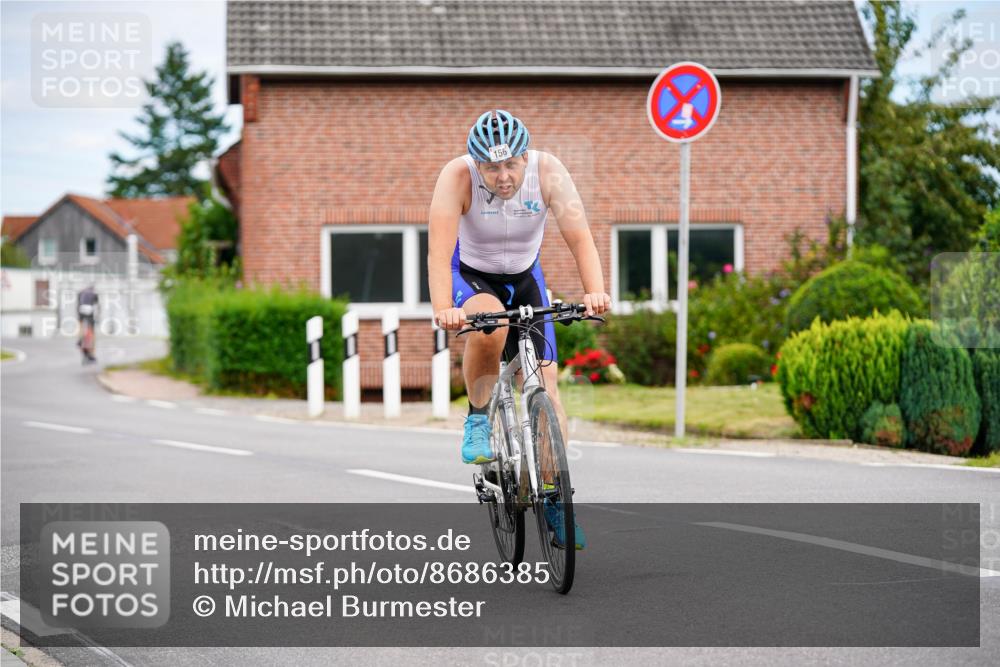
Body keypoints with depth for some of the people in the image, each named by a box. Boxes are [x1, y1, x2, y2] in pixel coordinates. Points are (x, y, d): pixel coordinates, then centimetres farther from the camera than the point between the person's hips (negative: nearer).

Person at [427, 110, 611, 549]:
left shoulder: (547, 171, -26)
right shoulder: (457, 177, -30)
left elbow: (579, 237, -33)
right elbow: (439, 249, -39)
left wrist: (595, 291, -50)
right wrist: (442, 309, -54)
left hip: (524, 278, 2)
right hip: (470, 275, -2)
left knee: (545, 380, -7)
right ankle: (478, 421, -12)